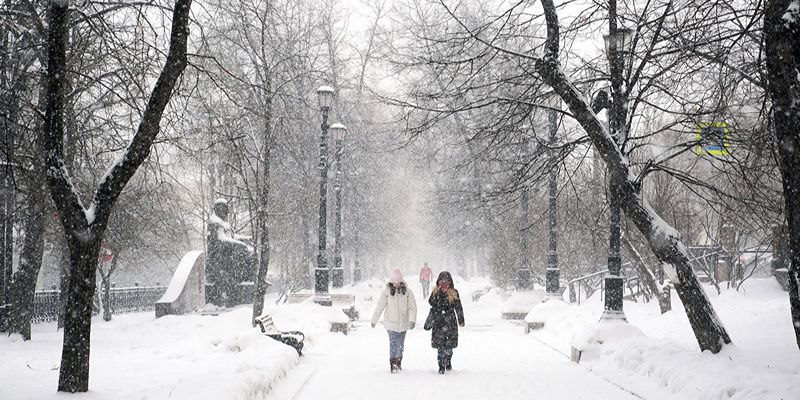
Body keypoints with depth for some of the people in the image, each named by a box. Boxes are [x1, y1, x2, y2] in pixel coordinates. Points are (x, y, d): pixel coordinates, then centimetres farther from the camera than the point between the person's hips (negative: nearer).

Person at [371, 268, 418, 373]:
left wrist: (412, 320, -16)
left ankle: (398, 362, 28)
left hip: (403, 323, 2)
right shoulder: (386, 291, -6)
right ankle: (392, 364, 2)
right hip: (391, 322, -2)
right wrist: (374, 320, 7)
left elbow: (412, 307, -3)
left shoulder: (407, 291, -4)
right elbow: (379, 307, 1)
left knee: (400, 344, 11)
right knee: (393, 343, -7)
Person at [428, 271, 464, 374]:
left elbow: (458, 307, 8)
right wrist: (439, 293, -14)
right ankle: (441, 366, 0)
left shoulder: (454, 293, 4)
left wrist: (461, 320, 7)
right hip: (438, 322, 0)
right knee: (440, 345, -5)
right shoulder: (435, 291, 7)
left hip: (450, 322, 0)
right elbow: (431, 302, -5)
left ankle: (448, 362, 26)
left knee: (449, 344, 3)